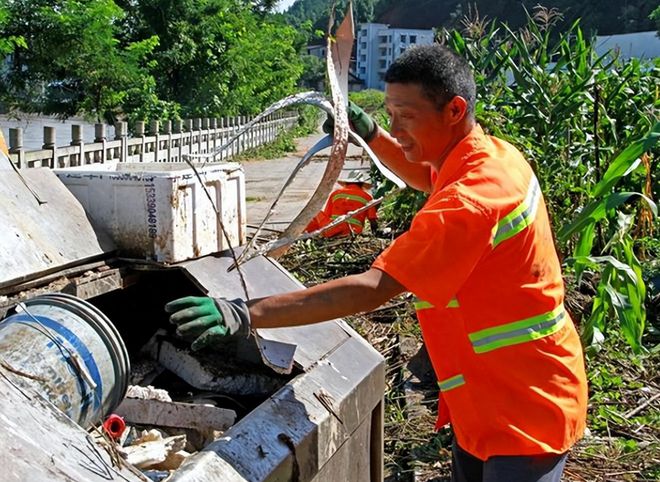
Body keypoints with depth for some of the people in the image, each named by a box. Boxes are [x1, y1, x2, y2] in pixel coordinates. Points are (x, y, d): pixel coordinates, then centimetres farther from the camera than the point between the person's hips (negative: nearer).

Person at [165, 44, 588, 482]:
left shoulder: (470, 200, -29)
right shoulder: (493, 154, 2)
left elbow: (372, 289, -35)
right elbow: (429, 178, 25)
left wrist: (245, 314, -38)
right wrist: (371, 134, 6)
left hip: (524, 410, -10)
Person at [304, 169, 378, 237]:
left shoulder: (335, 193, 13)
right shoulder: (367, 197, 10)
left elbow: (325, 215, 18)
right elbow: (373, 220, 10)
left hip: (332, 232, 0)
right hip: (353, 233, 0)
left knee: (320, 216, 24)